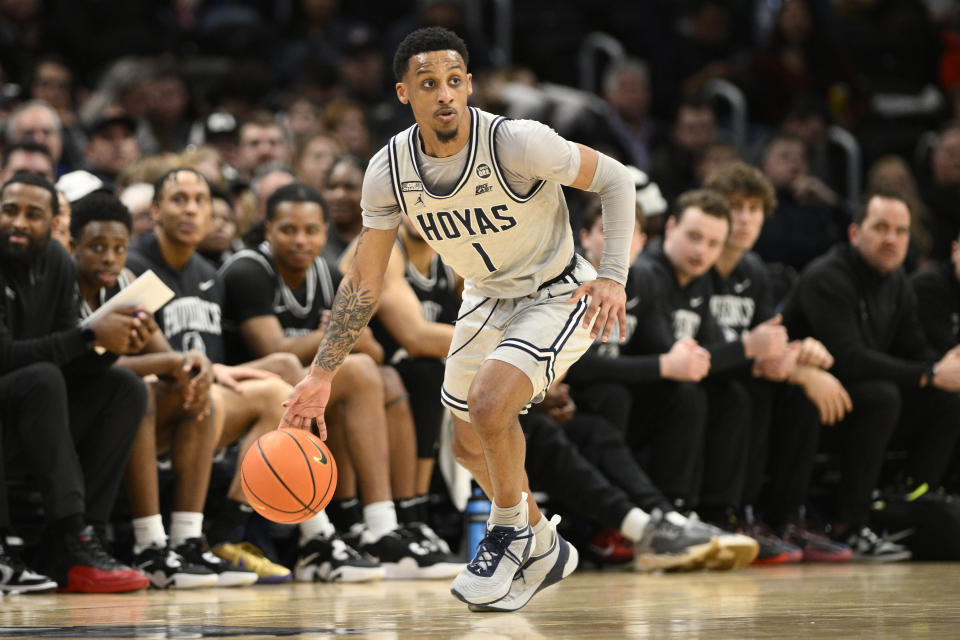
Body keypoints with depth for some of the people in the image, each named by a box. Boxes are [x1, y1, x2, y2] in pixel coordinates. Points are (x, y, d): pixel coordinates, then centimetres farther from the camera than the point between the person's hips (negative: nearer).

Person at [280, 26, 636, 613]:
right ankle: (543, 548, 42)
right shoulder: (389, 172, -16)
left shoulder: (516, 143, -30)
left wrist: (613, 276, -27)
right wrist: (322, 374, -7)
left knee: (489, 403, -29)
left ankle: (511, 533, -4)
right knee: (472, 447, 17)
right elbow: (365, 283, -4)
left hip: (558, 296, -6)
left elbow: (616, 179, -16)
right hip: (487, 299, 6)